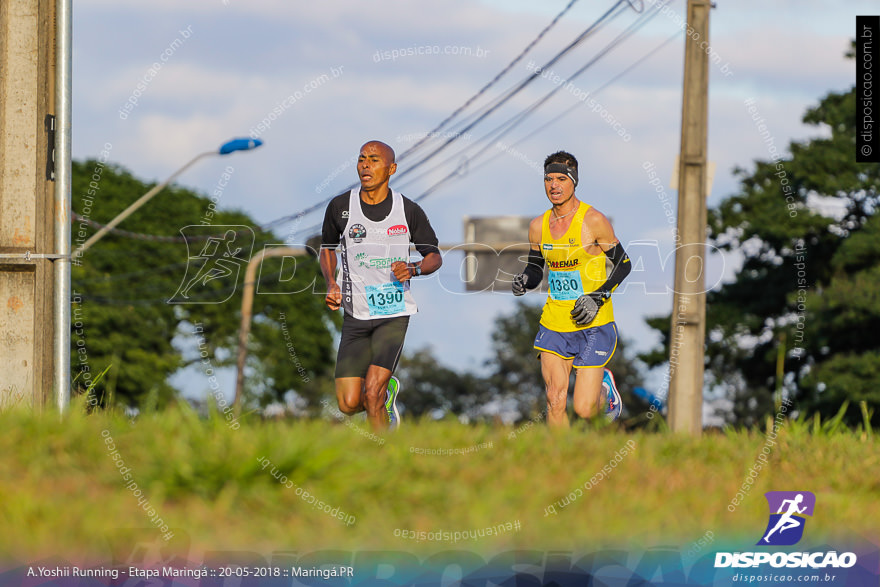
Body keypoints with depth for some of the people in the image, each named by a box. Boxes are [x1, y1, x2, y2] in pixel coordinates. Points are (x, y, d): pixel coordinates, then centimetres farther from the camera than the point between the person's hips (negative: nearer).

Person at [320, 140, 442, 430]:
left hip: (394, 314, -2)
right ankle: (387, 391, 29)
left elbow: (434, 256, 8)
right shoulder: (340, 207, 0)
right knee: (349, 403, -4)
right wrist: (331, 285, 0)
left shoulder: (409, 211, -3)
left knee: (371, 393, -17)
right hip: (356, 315, 2)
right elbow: (328, 248, 18)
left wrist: (413, 269, -14)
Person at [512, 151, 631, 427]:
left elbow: (623, 264, -3)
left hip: (593, 324, -4)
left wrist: (597, 297, -15)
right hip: (554, 322, 4)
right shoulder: (539, 226, 5)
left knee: (583, 409, -5)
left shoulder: (594, 221, -9)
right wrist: (524, 281, -5)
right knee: (555, 402, -7)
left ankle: (604, 386, 29)